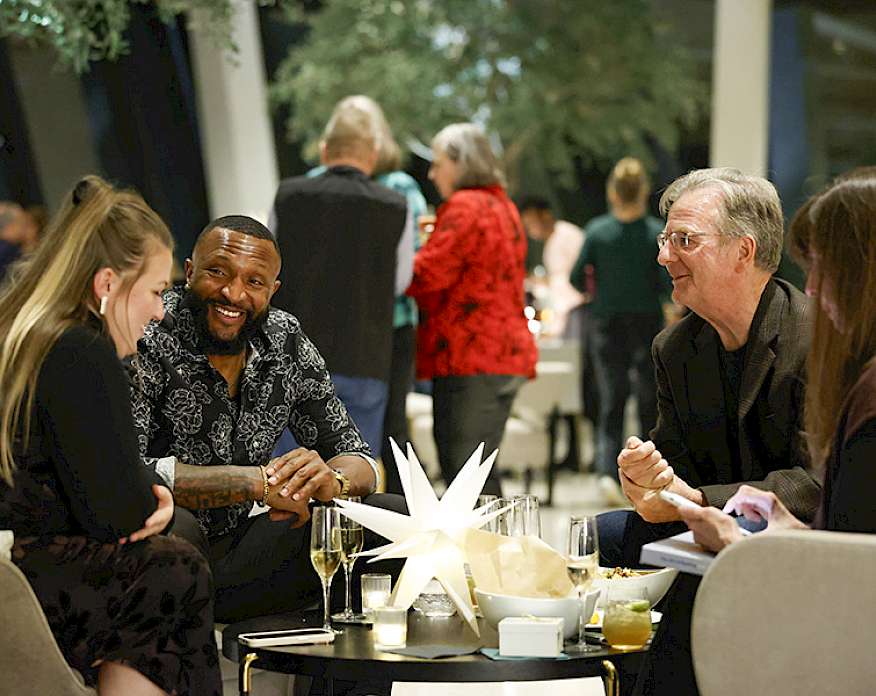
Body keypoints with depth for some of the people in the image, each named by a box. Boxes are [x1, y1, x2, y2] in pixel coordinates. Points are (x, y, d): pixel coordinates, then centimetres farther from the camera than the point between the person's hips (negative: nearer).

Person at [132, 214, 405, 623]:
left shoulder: (286, 341, 1)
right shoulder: (147, 339, -17)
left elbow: (356, 458, 5)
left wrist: (330, 479, -21)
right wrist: (256, 481, -30)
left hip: (239, 557, 5)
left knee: (396, 515, -5)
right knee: (169, 526, -38)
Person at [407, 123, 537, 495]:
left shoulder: (464, 207, -10)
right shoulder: (503, 206, 21)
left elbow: (428, 274, -16)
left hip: (470, 357, -10)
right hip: (508, 353, 10)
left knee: (461, 466, -9)